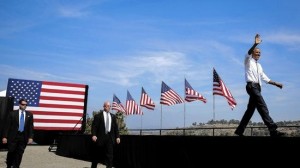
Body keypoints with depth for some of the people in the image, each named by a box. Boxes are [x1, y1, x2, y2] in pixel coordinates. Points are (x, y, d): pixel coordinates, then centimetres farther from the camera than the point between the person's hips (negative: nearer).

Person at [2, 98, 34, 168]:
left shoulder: (29, 114, 5)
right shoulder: (12, 113, 0)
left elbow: (31, 127, 4)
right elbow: (7, 125, -1)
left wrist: (30, 137, -5)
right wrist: (5, 136, -7)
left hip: (23, 137, 2)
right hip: (13, 136, -1)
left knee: (19, 154, 3)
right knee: (11, 152, 6)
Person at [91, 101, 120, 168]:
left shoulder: (113, 116, 14)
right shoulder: (98, 116, 0)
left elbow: (116, 127, 11)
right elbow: (94, 126, -6)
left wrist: (117, 136, 3)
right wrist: (93, 135, -20)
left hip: (110, 138, 3)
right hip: (100, 137, -3)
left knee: (110, 155, 1)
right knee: (97, 155, 8)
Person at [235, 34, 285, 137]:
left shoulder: (259, 66, 26)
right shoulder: (248, 61, 6)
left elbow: (265, 78, 25)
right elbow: (248, 53, -16)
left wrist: (276, 84, 16)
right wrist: (255, 44, -29)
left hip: (257, 87, 9)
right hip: (252, 86, -8)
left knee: (251, 109, 8)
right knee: (262, 107, -18)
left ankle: (240, 130, 14)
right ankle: (273, 130, -25)